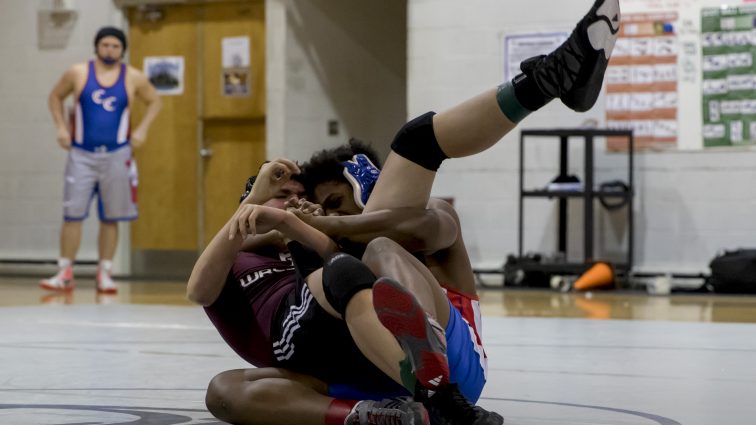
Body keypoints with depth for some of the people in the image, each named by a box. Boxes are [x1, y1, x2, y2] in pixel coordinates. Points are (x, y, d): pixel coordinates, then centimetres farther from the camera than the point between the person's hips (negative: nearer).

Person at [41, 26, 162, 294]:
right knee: (72, 214, -4)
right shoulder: (78, 73, -1)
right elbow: (55, 96, 12)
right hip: (82, 154, 0)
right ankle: (65, 274, 2)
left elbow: (154, 101, 13)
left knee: (110, 218, 4)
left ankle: (104, 274, 12)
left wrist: (142, 129, 0)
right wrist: (61, 127, 1)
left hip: (117, 155, 1)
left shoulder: (133, 78, 0)